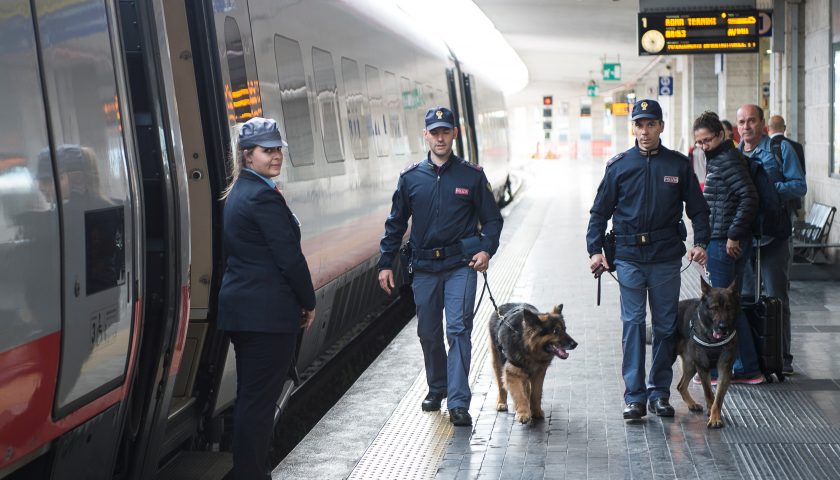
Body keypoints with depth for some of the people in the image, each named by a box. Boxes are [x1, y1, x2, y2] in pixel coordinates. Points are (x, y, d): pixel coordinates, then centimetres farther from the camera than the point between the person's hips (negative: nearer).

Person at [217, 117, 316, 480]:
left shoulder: (236, 194, 15)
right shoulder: (264, 196, -15)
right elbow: (289, 257, -17)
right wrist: (309, 303, -4)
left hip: (239, 307, 10)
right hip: (268, 312, -10)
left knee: (249, 396, 15)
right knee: (260, 399, -4)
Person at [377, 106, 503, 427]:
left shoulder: (471, 175, 1)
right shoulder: (411, 178, 6)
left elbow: (492, 219, 6)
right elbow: (396, 223, 12)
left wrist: (487, 249, -11)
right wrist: (386, 263, 8)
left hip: (461, 266, -3)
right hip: (424, 268, 3)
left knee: (458, 329, -11)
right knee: (428, 333, 12)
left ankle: (459, 403, -10)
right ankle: (437, 388, 33)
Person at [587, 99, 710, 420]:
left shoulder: (679, 164, 4)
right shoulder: (619, 165, 4)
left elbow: (698, 208, 9)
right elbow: (600, 211, 7)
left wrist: (700, 242, -5)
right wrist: (595, 249, -2)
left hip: (666, 258, 1)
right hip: (629, 257, -1)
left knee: (666, 326, 7)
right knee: (633, 325, -2)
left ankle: (660, 393, 19)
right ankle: (634, 396, 3)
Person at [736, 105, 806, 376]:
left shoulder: (780, 149, -1)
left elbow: (799, 186, -6)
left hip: (773, 235, -4)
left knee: (776, 297, 0)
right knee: (743, 297, 10)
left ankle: (781, 356, 7)